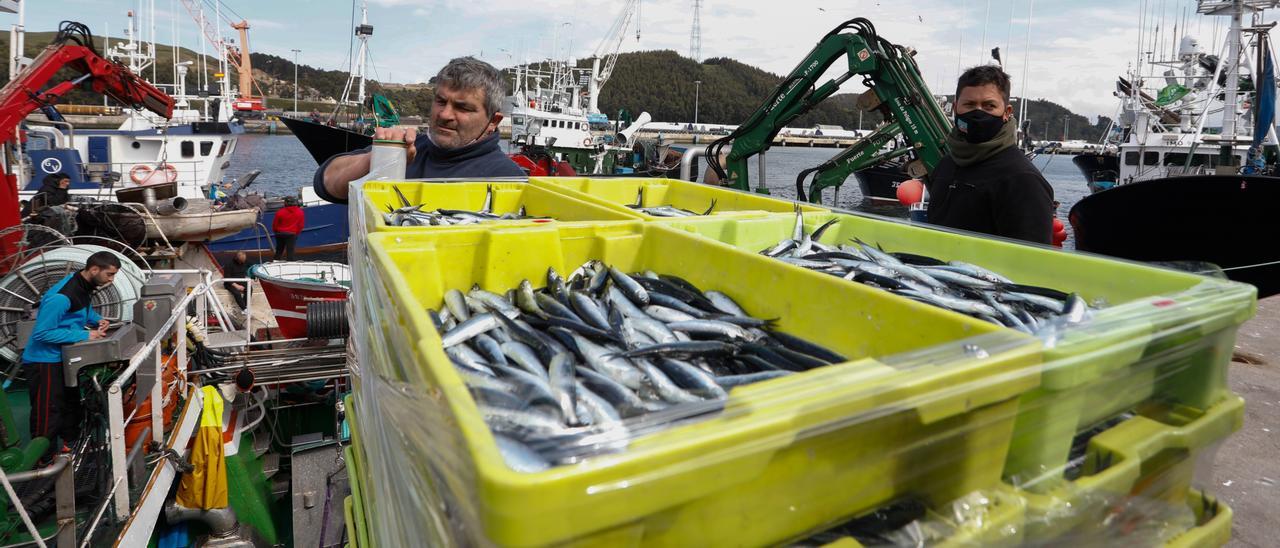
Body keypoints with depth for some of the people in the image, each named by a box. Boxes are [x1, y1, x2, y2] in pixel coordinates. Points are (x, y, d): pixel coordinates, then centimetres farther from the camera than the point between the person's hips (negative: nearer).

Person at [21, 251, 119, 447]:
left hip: (64, 357, 10)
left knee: (71, 405, 22)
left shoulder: (84, 285, -2)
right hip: (45, 361, -10)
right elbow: (42, 333, -29)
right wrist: (84, 335, -27)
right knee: (48, 415, -2)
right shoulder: (61, 296, -30)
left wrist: (98, 320, -1)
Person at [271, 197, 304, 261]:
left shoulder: (280, 212, -10)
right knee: (290, 251, -1)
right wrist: (297, 233, 17)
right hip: (292, 234, -1)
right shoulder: (300, 212, -4)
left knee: (279, 250, 16)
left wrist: (275, 231, 18)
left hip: (280, 233, 1)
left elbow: (275, 224, -1)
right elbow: (301, 225, 3)